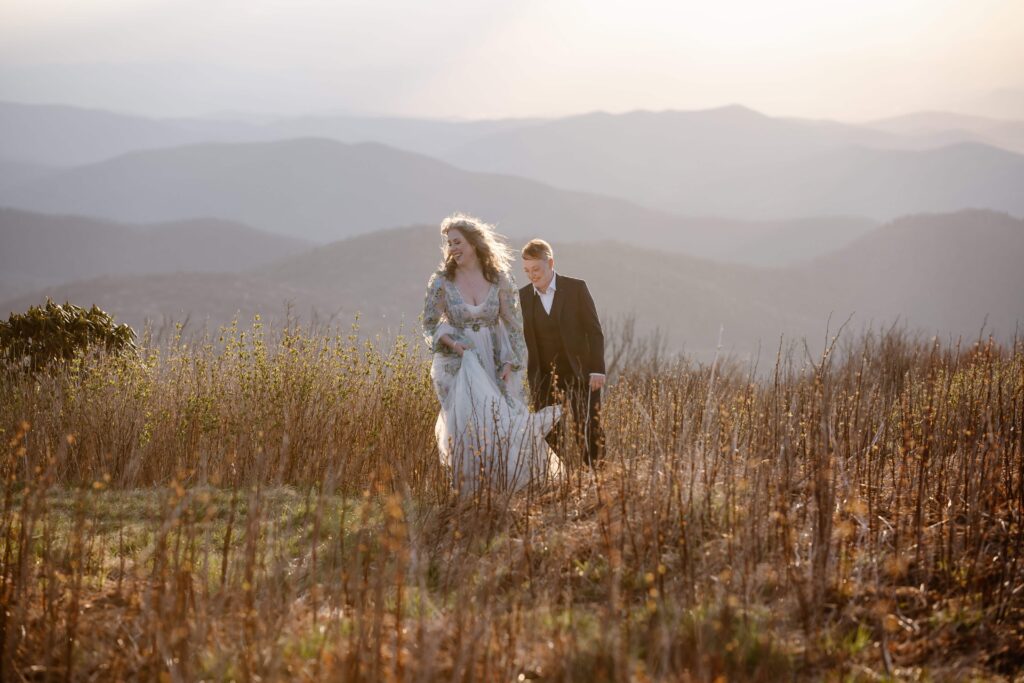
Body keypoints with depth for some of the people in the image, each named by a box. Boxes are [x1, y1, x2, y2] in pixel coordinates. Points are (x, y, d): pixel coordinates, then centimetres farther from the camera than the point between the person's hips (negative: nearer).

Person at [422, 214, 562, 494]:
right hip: (457, 363, -1)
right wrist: (450, 342, -17)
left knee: (501, 422, -4)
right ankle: (471, 489, -1)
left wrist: (510, 363, -5)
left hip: (493, 363, 1)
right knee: (470, 421, -10)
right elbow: (430, 325, 2)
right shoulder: (441, 282, -2)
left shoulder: (499, 279, 0)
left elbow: (513, 324, 2)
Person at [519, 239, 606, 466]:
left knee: (589, 433, -2)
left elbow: (594, 331, -3)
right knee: (547, 435, -2)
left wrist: (597, 370, -10)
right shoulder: (523, 296, 5)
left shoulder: (576, 288, -3)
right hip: (544, 378, 3)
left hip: (579, 373, -2)